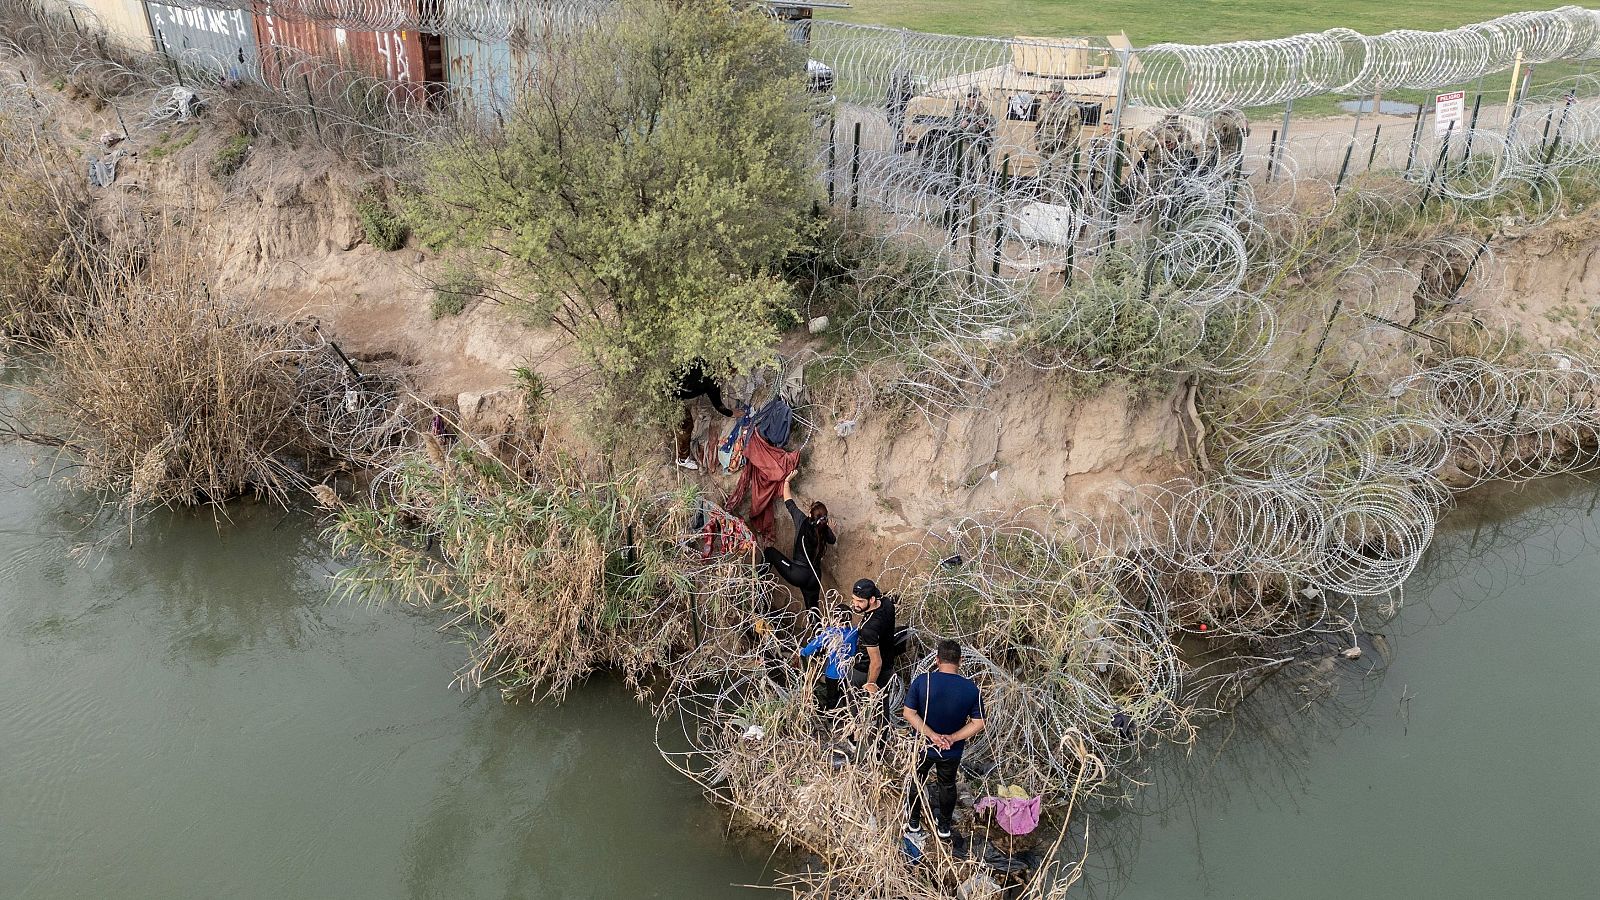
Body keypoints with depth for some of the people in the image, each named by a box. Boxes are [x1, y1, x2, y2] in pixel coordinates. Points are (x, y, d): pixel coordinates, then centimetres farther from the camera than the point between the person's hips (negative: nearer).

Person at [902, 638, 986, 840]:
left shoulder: (922, 681, -22)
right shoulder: (971, 689, -18)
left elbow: (908, 713, -21)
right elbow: (978, 723, -15)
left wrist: (932, 735, -23)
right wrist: (953, 738, -18)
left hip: (922, 746, 0)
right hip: (953, 751, 1)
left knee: (916, 781, 26)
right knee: (947, 784, 26)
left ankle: (913, 822, 43)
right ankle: (944, 826, 43)